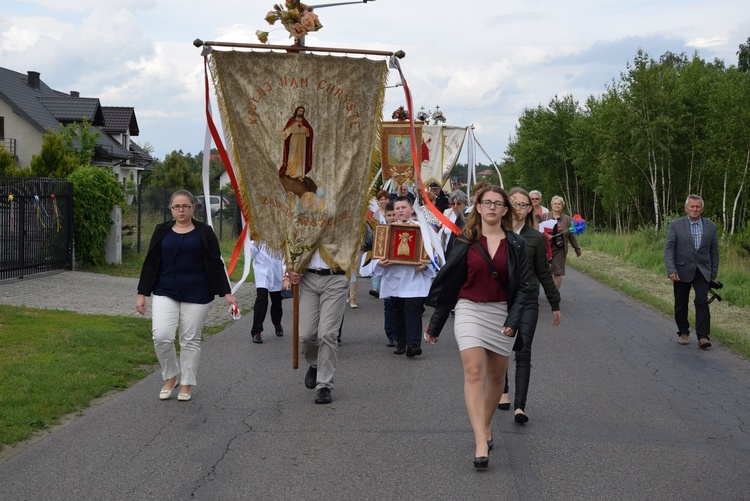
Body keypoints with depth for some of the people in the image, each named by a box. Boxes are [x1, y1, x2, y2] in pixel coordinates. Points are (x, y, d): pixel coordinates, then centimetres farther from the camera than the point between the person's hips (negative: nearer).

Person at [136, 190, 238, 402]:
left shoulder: (204, 233, 1)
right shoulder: (162, 231, 7)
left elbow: (216, 265, 1)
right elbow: (150, 264, 8)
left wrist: (226, 293, -4)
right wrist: (142, 294, 4)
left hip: (196, 296, -1)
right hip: (165, 293, 2)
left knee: (190, 340, 3)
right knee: (161, 336, -12)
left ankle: (186, 384, 17)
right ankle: (171, 377, 10)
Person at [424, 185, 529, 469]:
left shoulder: (515, 244, 2)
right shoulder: (467, 242, 1)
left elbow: (522, 286, 3)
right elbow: (447, 282, 6)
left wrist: (512, 320, -11)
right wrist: (435, 325, 8)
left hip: (501, 312, 2)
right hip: (470, 310, -2)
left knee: (497, 375, 11)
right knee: (474, 371, -16)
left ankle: (486, 425, 35)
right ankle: (481, 443, -21)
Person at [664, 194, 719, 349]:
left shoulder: (711, 226, 5)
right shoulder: (675, 225, -3)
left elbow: (714, 251, 10)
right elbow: (669, 248, -7)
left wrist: (714, 274, 9)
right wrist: (671, 270, -18)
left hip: (702, 271, 1)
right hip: (682, 271, 0)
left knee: (702, 301, -14)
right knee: (681, 305, 7)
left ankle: (703, 337, -14)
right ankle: (683, 333, 26)